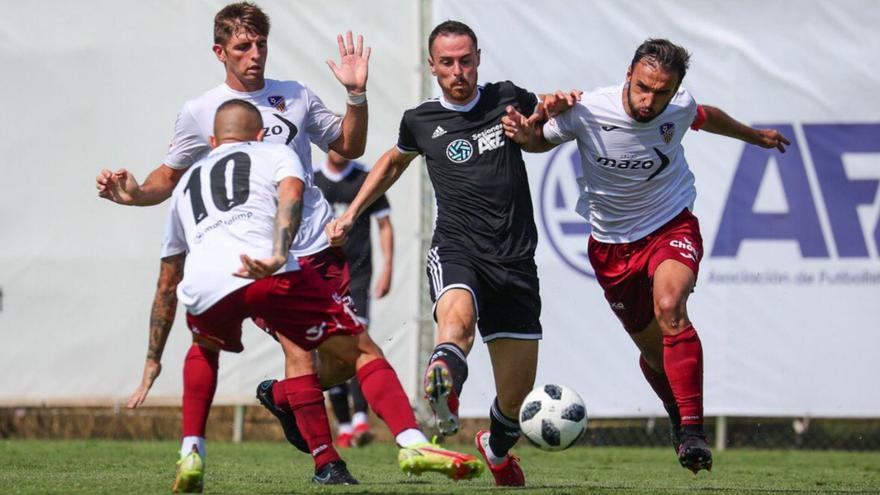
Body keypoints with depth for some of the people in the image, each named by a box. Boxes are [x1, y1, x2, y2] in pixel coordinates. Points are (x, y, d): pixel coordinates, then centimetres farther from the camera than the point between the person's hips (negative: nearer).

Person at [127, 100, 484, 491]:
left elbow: (166, 286, 43)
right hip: (271, 278, -3)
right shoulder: (276, 154, 28)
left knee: (204, 348, 38)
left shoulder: (186, 183, 38)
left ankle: (190, 455, 25)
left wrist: (153, 360, 50)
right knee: (363, 353, 7)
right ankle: (412, 444, -13)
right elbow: (290, 196, 1)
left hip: (202, 288, 3)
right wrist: (277, 256, -16)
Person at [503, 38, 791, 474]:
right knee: (652, 348, 10)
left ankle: (692, 430, -34)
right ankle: (680, 418, 42)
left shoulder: (680, 108, -14)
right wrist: (525, 134, -24)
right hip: (612, 244, 1)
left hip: (672, 228, -1)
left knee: (670, 309, -31)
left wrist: (755, 136, 30)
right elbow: (544, 140, 0)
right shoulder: (587, 111, -20)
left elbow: (706, 118, 13)